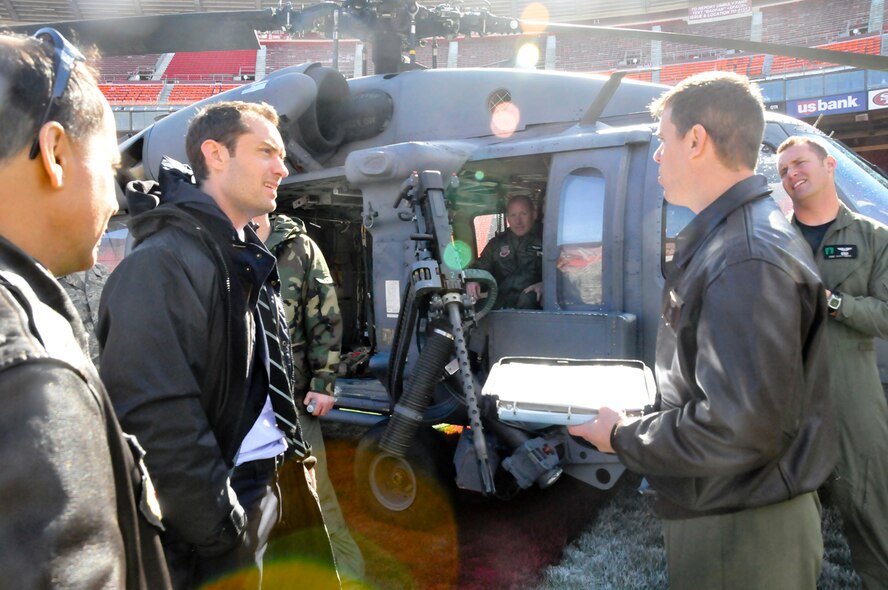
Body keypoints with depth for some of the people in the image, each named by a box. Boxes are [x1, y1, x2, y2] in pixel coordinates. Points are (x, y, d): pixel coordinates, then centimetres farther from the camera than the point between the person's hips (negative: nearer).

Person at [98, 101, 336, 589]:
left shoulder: (245, 258, 11)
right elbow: (157, 417, -26)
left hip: (264, 490, 9)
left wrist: (289, 461, 13)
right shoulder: (162, 263, -19)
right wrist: (223, 531, -21)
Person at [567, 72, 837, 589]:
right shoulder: (723, 238, 9)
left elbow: (742, 431, -29)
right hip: (713, 511, 9)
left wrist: (623, 438, -16)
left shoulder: (747, 260, -25)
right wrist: (636, 423, 10)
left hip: (743, 533, -9)